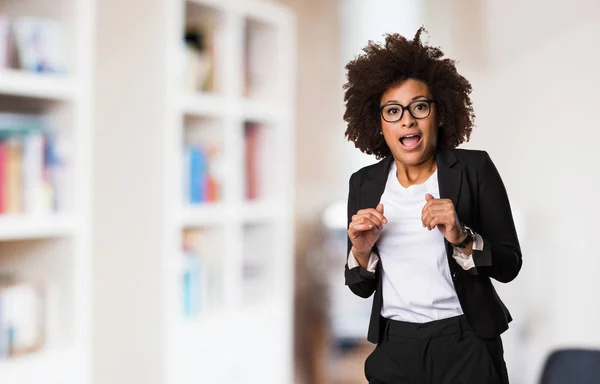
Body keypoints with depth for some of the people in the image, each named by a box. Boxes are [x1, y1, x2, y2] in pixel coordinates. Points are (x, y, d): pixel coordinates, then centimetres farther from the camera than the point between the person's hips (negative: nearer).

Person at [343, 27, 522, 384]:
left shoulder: (474, 168, -6)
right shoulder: (365, 183, 1)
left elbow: (509, 265, -6)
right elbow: (362, 288, 6)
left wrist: (461, 239, -23)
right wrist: (361, 251, -13)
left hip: (465, 345, -2)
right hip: (394, 347, 3)